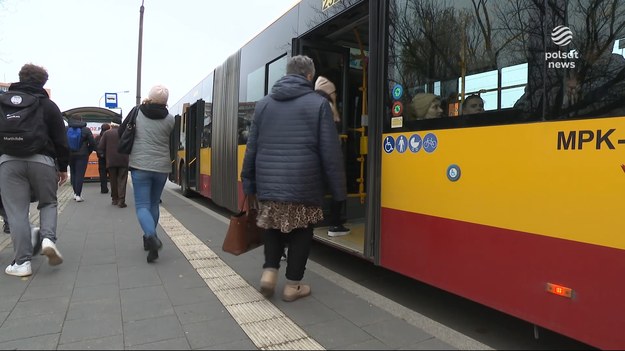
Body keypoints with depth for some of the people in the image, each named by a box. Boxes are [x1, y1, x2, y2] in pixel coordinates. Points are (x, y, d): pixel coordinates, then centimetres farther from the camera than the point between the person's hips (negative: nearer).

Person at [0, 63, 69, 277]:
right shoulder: (48, 105, 6)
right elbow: (60, 139, 4)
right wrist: (63, 167, 11)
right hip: (42, 160, -1)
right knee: (48, 202, 17)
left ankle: (22, 262, 2)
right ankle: (48, 239, -7)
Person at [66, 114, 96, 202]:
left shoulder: (66, 129, 2)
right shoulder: (86, 130, -4)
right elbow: (92, 143, -5)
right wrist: (88, 152, 6)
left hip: (70, 155, 3)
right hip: (82, 155, -3)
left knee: (73, 173, 15)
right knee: (80, 174, -4)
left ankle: (75, 193, 20)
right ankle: (78, 195, -7)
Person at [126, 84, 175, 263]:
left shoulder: (137, 112, -3)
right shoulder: (169, 119, -3)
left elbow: (120, 133, 9)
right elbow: (173, 143, 6)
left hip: (140, 166, -2)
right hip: (162, 167, 2)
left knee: (142, 205, 0)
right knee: (154, 204, 18)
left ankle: (151, 237, -24)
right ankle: (149, 238, 28)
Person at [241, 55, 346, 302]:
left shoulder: (263, 103, 9)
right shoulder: (318, 103, -3)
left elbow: (251, 149, 9)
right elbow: (331, 153, -6)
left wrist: (248, 184, 16)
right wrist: (338, 190, 0)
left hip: (268, 183, 4)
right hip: (303, 184, -3)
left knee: (273, 226, 23)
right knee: (301, 232, 12)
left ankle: (269, 271, 11)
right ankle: (293, 285, 18)